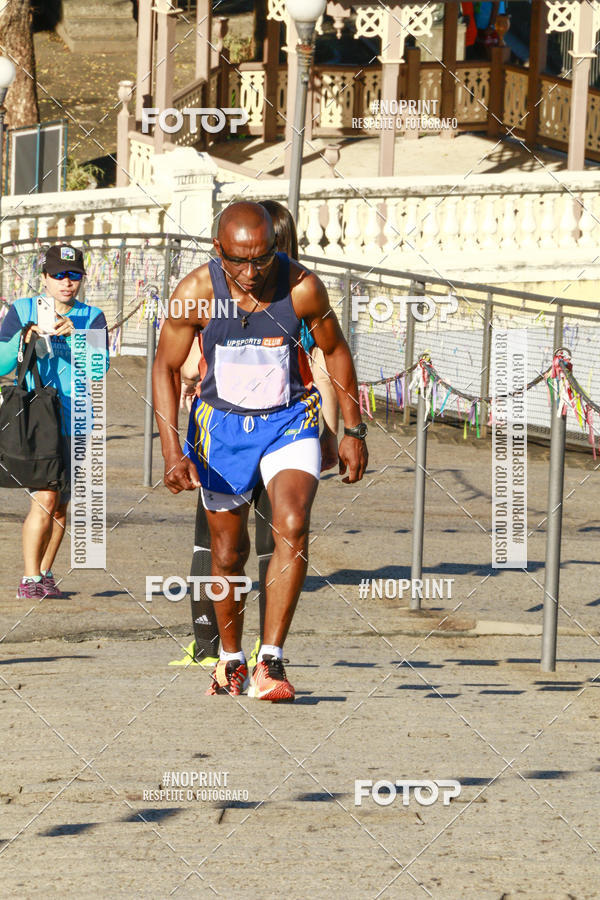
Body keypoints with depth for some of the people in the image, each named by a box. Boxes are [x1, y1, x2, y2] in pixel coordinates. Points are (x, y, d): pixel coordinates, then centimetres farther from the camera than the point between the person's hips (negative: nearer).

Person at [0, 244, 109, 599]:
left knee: (60, 506, 9)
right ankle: (30, 579, -14)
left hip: (73, 423, 3)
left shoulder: (92, 318, 4)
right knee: (45, 497, -18)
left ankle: (45, 575, 24)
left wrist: (75, 336, -24)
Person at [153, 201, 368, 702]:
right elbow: (166, 367, -7)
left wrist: (354, 431, 5)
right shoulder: (197, 293, -18)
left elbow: (335, 351, 0)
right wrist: (172, 452, -15)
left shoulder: (302, 288, -18)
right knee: (228, 553, 8)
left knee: (292, 529, -22)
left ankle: (271, 662, -21)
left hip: (290, 421, -1)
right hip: (222, 422, 1)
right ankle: (230, 660, 30)